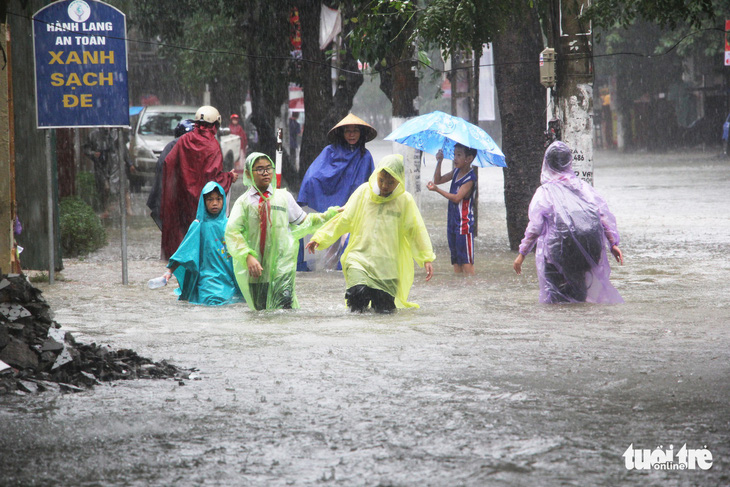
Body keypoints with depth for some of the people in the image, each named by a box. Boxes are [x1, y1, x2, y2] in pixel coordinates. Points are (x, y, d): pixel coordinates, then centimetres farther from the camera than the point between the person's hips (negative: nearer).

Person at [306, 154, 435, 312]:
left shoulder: (405, 200, 4)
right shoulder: (363, 192, 5)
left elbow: (416, 230, 5)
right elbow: (343, 219, 10)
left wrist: (427, 258, -3)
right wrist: (319, 238, 5)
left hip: (387, 266, 0)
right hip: (359, 259, 0)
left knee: (384, 309, -5)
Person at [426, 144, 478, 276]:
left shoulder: (470, 178, -16)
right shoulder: (456, 171, 10)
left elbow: (457, 197, -23)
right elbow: (438, 180, 14)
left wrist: (437, 190, -29)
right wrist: (439, 162, 2)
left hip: (464, 221, -9)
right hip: (452, 219, 9)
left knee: (465, 258, -9)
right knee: (455, 256, 11)